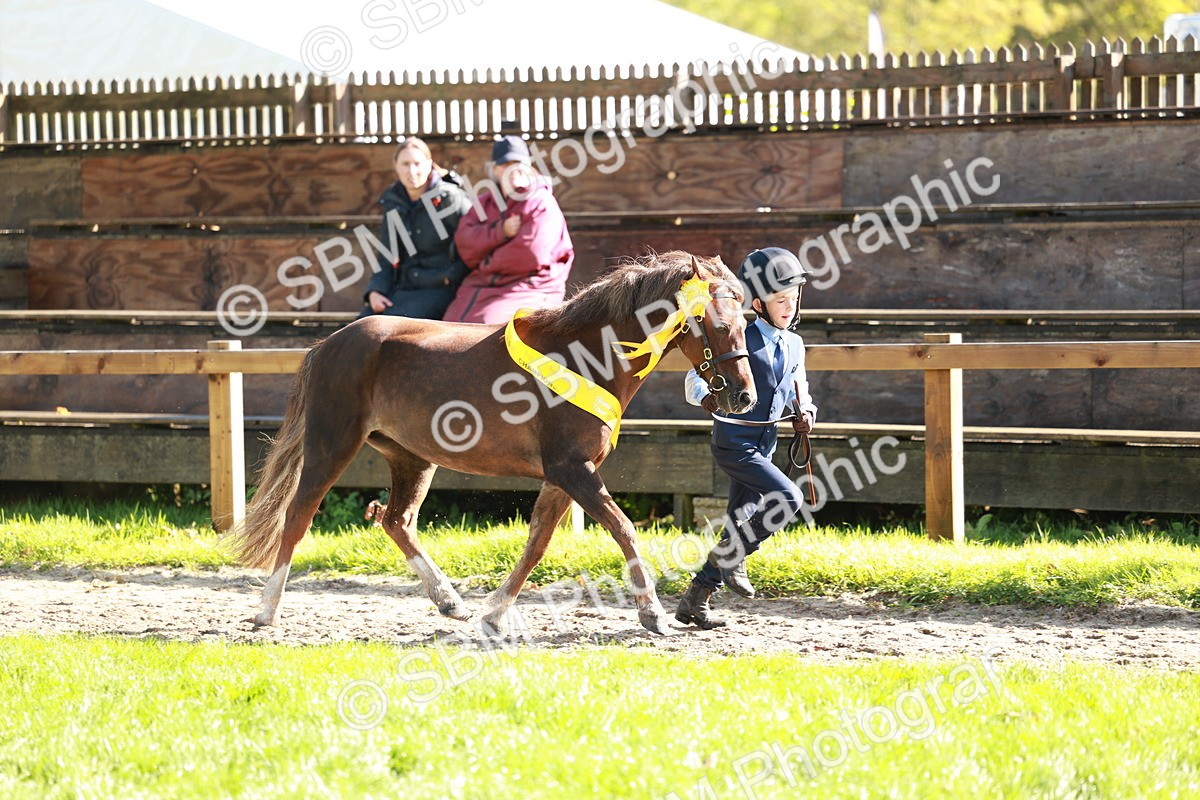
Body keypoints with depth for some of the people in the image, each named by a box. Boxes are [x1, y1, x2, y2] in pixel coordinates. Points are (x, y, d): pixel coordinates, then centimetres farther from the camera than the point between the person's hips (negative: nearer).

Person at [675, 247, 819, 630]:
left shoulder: (794, 345, 7)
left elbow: (798, 390, 21)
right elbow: (695, 379, -14)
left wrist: (804, 412, -1)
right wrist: (705, 396, -36)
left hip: (766, 442, 8)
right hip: (734, 443, -8)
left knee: (742, 523, 8)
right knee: (788, 498, -22)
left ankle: (695, 600, 17)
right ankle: (731, 555, -5)